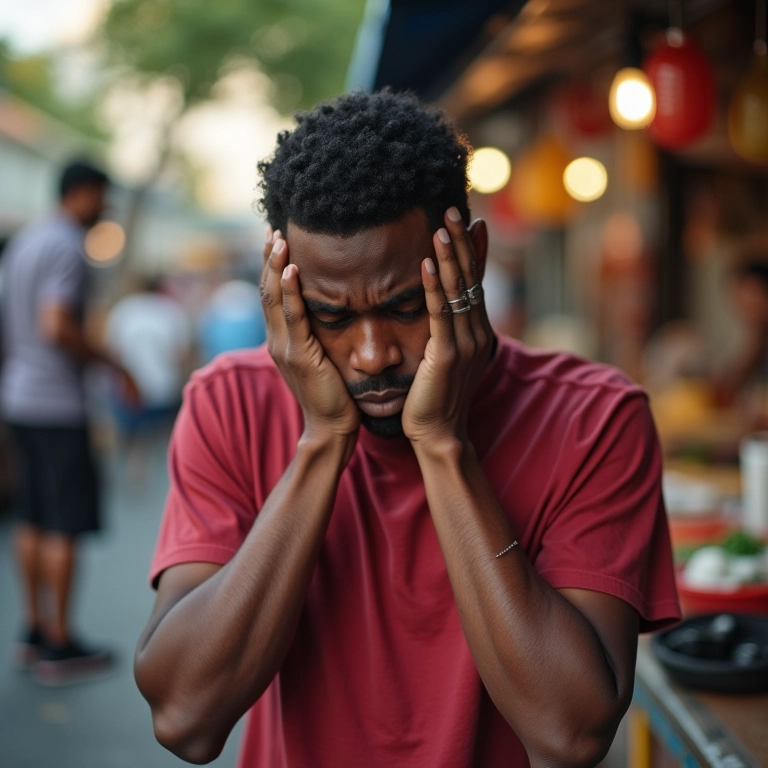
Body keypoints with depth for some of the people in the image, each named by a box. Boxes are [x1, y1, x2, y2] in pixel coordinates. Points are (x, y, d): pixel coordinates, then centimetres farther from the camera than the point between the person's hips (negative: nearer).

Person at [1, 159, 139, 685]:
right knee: (66, 525, -4)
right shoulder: (67, 247, -14)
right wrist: (111, 365, -16)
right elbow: (56, 326, -24)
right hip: (57, 404, -10)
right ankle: (59, 646, 2)